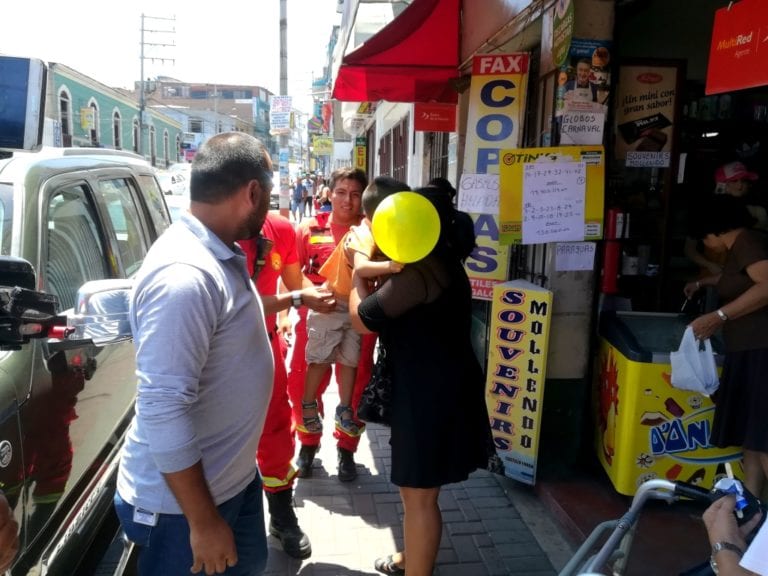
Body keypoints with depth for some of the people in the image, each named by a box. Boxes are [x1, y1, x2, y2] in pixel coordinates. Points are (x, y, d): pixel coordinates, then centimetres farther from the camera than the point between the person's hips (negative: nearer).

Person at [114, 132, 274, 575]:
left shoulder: (221, 254, 2)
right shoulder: (184, 276, -31)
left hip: (236, 474, 9)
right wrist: (203, 522, -24)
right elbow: (163, 410, -31)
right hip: (184, 498, -9)